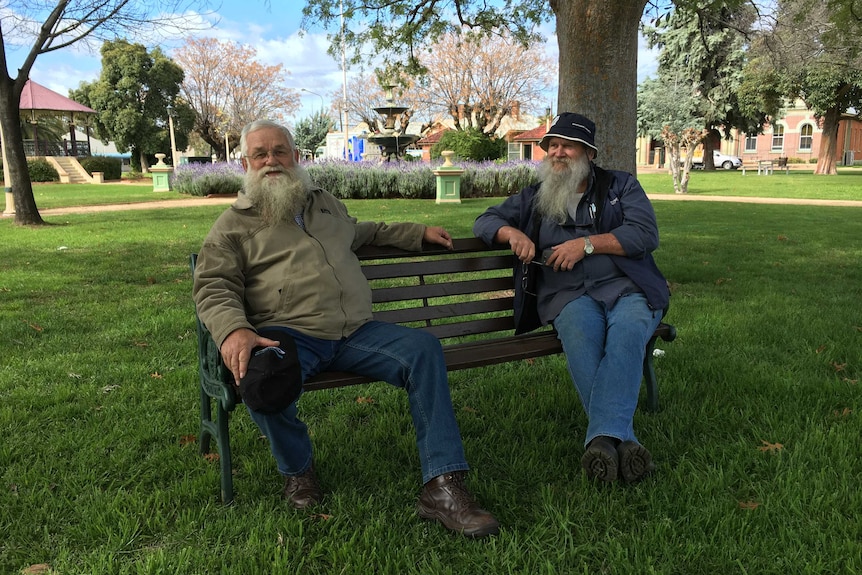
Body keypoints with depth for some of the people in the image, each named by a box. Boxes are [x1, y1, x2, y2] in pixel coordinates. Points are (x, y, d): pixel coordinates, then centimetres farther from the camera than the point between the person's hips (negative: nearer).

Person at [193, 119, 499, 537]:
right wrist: (233, 330, -23)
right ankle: (297, 469, -3)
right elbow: (213, 289, -1)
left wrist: (420, 233, 39)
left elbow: (363, 233, 45)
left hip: (355, 331, 4)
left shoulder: (325, 204, 27)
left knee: (423, 348, -19)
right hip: (289, 336, -4)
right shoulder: (233, 225, 11)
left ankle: (442, 488, -21)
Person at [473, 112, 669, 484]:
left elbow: (646, 234, 3)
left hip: (628, 288, 0)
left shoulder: (621, 186, 18)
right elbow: (485, 221, 21)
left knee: (627, 329, -37)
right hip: (569, 295, 1)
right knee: (580, 331, -37)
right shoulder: (534, 197, 24)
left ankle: (603, 436, -49)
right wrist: (512, 232, -2)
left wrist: (587, 244, -8)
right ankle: (622, 439, -44)